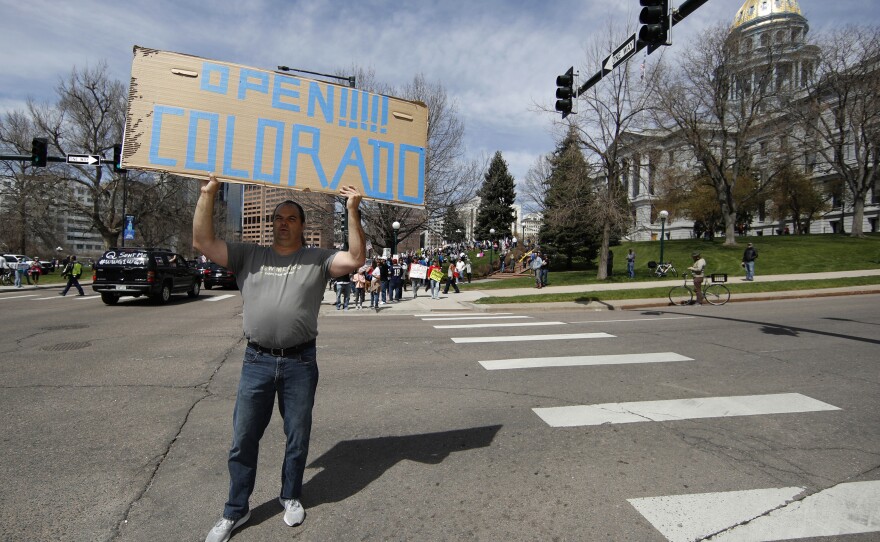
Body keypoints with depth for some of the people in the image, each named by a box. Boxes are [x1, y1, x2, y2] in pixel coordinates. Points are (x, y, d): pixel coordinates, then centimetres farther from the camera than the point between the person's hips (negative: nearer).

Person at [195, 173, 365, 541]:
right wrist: (207, 194, -4)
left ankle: (290, 497, 38)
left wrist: (352, 210, -16)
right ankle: (236, 510, 33)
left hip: (300, 362, -1)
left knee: (297, 437, 14)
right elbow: (202, 242, 0)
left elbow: (356, 259, -12)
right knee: (243, 440, 12)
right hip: (257, 361, 2)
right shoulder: (248, 255, 7)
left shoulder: (318, 259, 2)